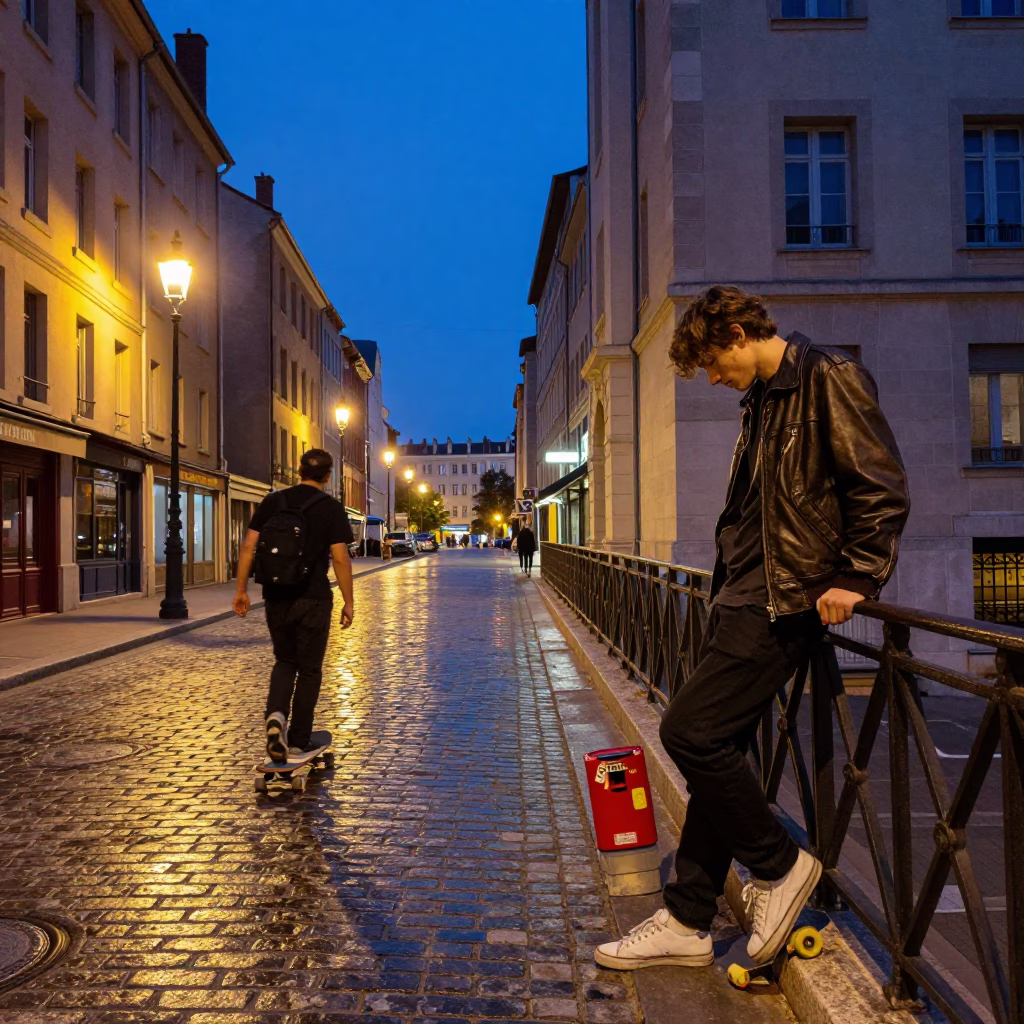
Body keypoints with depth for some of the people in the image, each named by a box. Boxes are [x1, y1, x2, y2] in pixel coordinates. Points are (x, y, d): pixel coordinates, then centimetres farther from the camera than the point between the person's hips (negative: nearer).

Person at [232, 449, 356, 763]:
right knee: (309, 670, 9)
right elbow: (340, 559, -9)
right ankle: (297, 742, 13)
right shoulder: (331, 508, -4)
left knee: (284, 661, 20)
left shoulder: (272, 501, 5)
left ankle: (276, 715, -5)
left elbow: (248, 547, 2)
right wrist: (348, 601, -2)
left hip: (277, 597, 3)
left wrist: (241, 589, 8)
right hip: (313, 599, -3)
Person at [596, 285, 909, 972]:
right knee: (716, 747, 9)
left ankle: (780, 866, 9)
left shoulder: (830, 379, -8)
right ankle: (687, 922, 18)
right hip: (743, 597, 10)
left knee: (690, 731, -13)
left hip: (784, 600, -9)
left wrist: (857, 578, -19)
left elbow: (883, 487, -14)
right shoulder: (763, 399, 20)